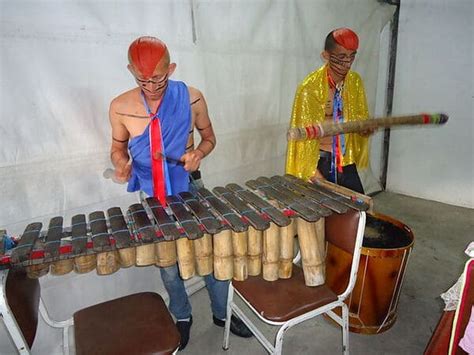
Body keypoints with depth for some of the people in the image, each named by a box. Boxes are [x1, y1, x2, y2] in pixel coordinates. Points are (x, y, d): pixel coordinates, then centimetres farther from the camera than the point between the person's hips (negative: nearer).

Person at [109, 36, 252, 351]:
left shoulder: (192, 99, -10)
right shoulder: (120, 107, -10)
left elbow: (209, 138, 3)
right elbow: (118, 148, 6)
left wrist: (199, 153, -18)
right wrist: (121, 165, -16)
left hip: (191, 192, 0)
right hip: (153, 200, 1)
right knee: (168, 265, 16)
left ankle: (222, 313, 36)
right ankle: (182, 317, 42)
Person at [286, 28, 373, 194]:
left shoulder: (355, 81, 2)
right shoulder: (310, 87, -16)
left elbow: (360, 117, 14)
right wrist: (314, 174, -20)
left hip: (346, 161, 6)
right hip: (320, 161, -5)